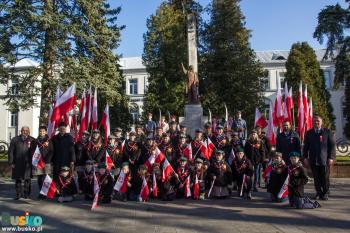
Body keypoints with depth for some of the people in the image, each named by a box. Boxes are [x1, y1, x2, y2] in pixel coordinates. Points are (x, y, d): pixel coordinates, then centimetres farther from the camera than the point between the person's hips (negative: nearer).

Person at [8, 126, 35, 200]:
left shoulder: (32, 140, 3)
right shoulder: (15, 140, 6)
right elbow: (10, 152, 4)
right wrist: (11, 162, -2)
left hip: (28, 164, -1)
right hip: (17, 164, 1)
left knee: (27, 179, 5)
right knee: (18, 179, 7)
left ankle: (26, 194, 16)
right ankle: (18, 194, 17)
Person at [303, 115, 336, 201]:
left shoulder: (327, 132, 3)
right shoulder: (309, 133, 10)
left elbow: (332, 145, 1)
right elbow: (306, 146, 12)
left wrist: (331, 157, -6)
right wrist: (305, 157, 4)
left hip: (324, 160, -2)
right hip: (313, 160, 2)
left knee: (325, 178, 4)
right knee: (316, 178, 5)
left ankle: (325, 193, 19)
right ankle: (318, 193, 17)